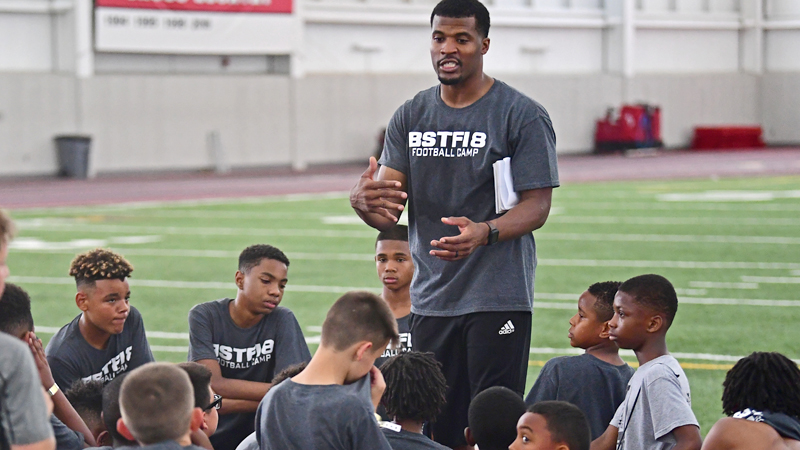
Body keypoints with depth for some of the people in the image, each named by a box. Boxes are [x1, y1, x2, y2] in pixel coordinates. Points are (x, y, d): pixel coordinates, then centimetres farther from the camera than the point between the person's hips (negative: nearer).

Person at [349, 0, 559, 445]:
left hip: (498, 298, -5)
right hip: (431, 300, 5)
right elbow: (389, 214, 6)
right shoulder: (410, 117, 11)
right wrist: (363, 200, -19)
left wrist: (484, 232, -29)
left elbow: (537, 206, -8)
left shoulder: (523, 116, -3)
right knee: (435, 429, 7)